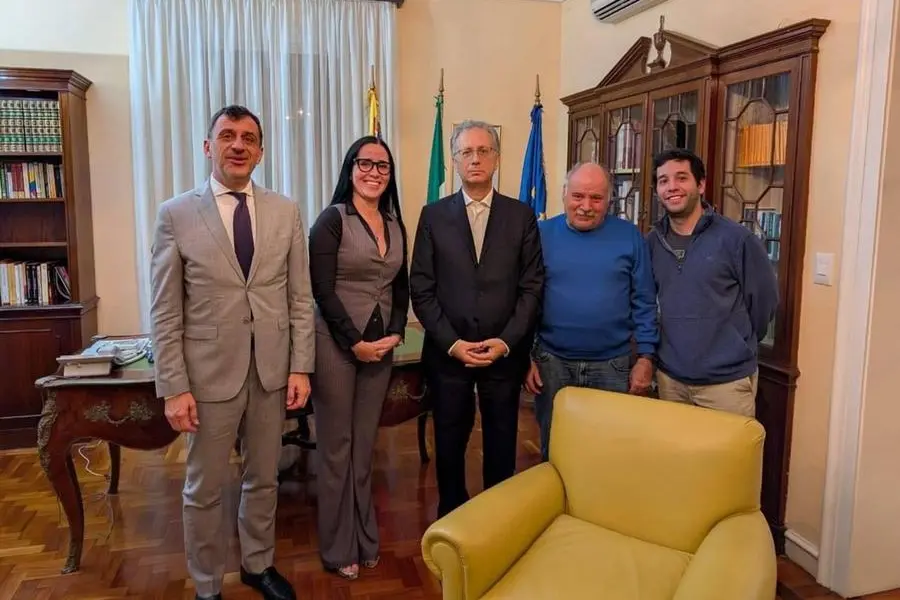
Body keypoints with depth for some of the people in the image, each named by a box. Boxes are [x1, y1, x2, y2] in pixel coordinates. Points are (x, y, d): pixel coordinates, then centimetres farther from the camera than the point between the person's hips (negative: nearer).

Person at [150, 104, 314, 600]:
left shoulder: (286, 212, 2)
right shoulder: (175, 214, -5)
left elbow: (300, 297, 3)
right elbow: (165, 312, -5)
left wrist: (300, 367, -1)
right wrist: (174, 387, -9)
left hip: (272, 370, 2)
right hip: (209, 373, -2)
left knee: (263, 479, 18)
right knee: (204, 490, 13)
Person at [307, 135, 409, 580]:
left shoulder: (396, 223, 10)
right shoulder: (332, 219, -8)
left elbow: (401, 286, 13)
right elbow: (322, 291, -13)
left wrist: (396, 333, -2)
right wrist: (356, 342, -14)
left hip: (381, 347, 5)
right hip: (336, 345, -5)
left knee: (365, 446, 14)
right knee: (337, 447, 6)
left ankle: (364, 538, 29)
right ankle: (339, 548, 22)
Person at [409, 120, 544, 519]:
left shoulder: (522, 216, 2)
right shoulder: (433, 216, 2)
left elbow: (532, 287, 0)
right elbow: (421, 289, -1)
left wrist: (506, 341, -10)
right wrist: (451, 343, -10)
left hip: (505, 352, 0)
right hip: (447, 352, 0)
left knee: (501, 443, 11)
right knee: (449, 444, 12)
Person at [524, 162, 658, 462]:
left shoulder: (630, 237, -2)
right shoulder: (541, 234, -2)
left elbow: (644, 302, 1)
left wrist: (645, 356, -4)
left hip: (613, 366, 0)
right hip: (552, 363, 0)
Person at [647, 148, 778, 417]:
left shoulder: (737, 239, -12)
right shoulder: (652, 242, 1)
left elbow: (764, 300, -3)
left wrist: (737, 346, 7)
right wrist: (683, 338, 12)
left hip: (727, 380, -4)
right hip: (669, 377, 4)